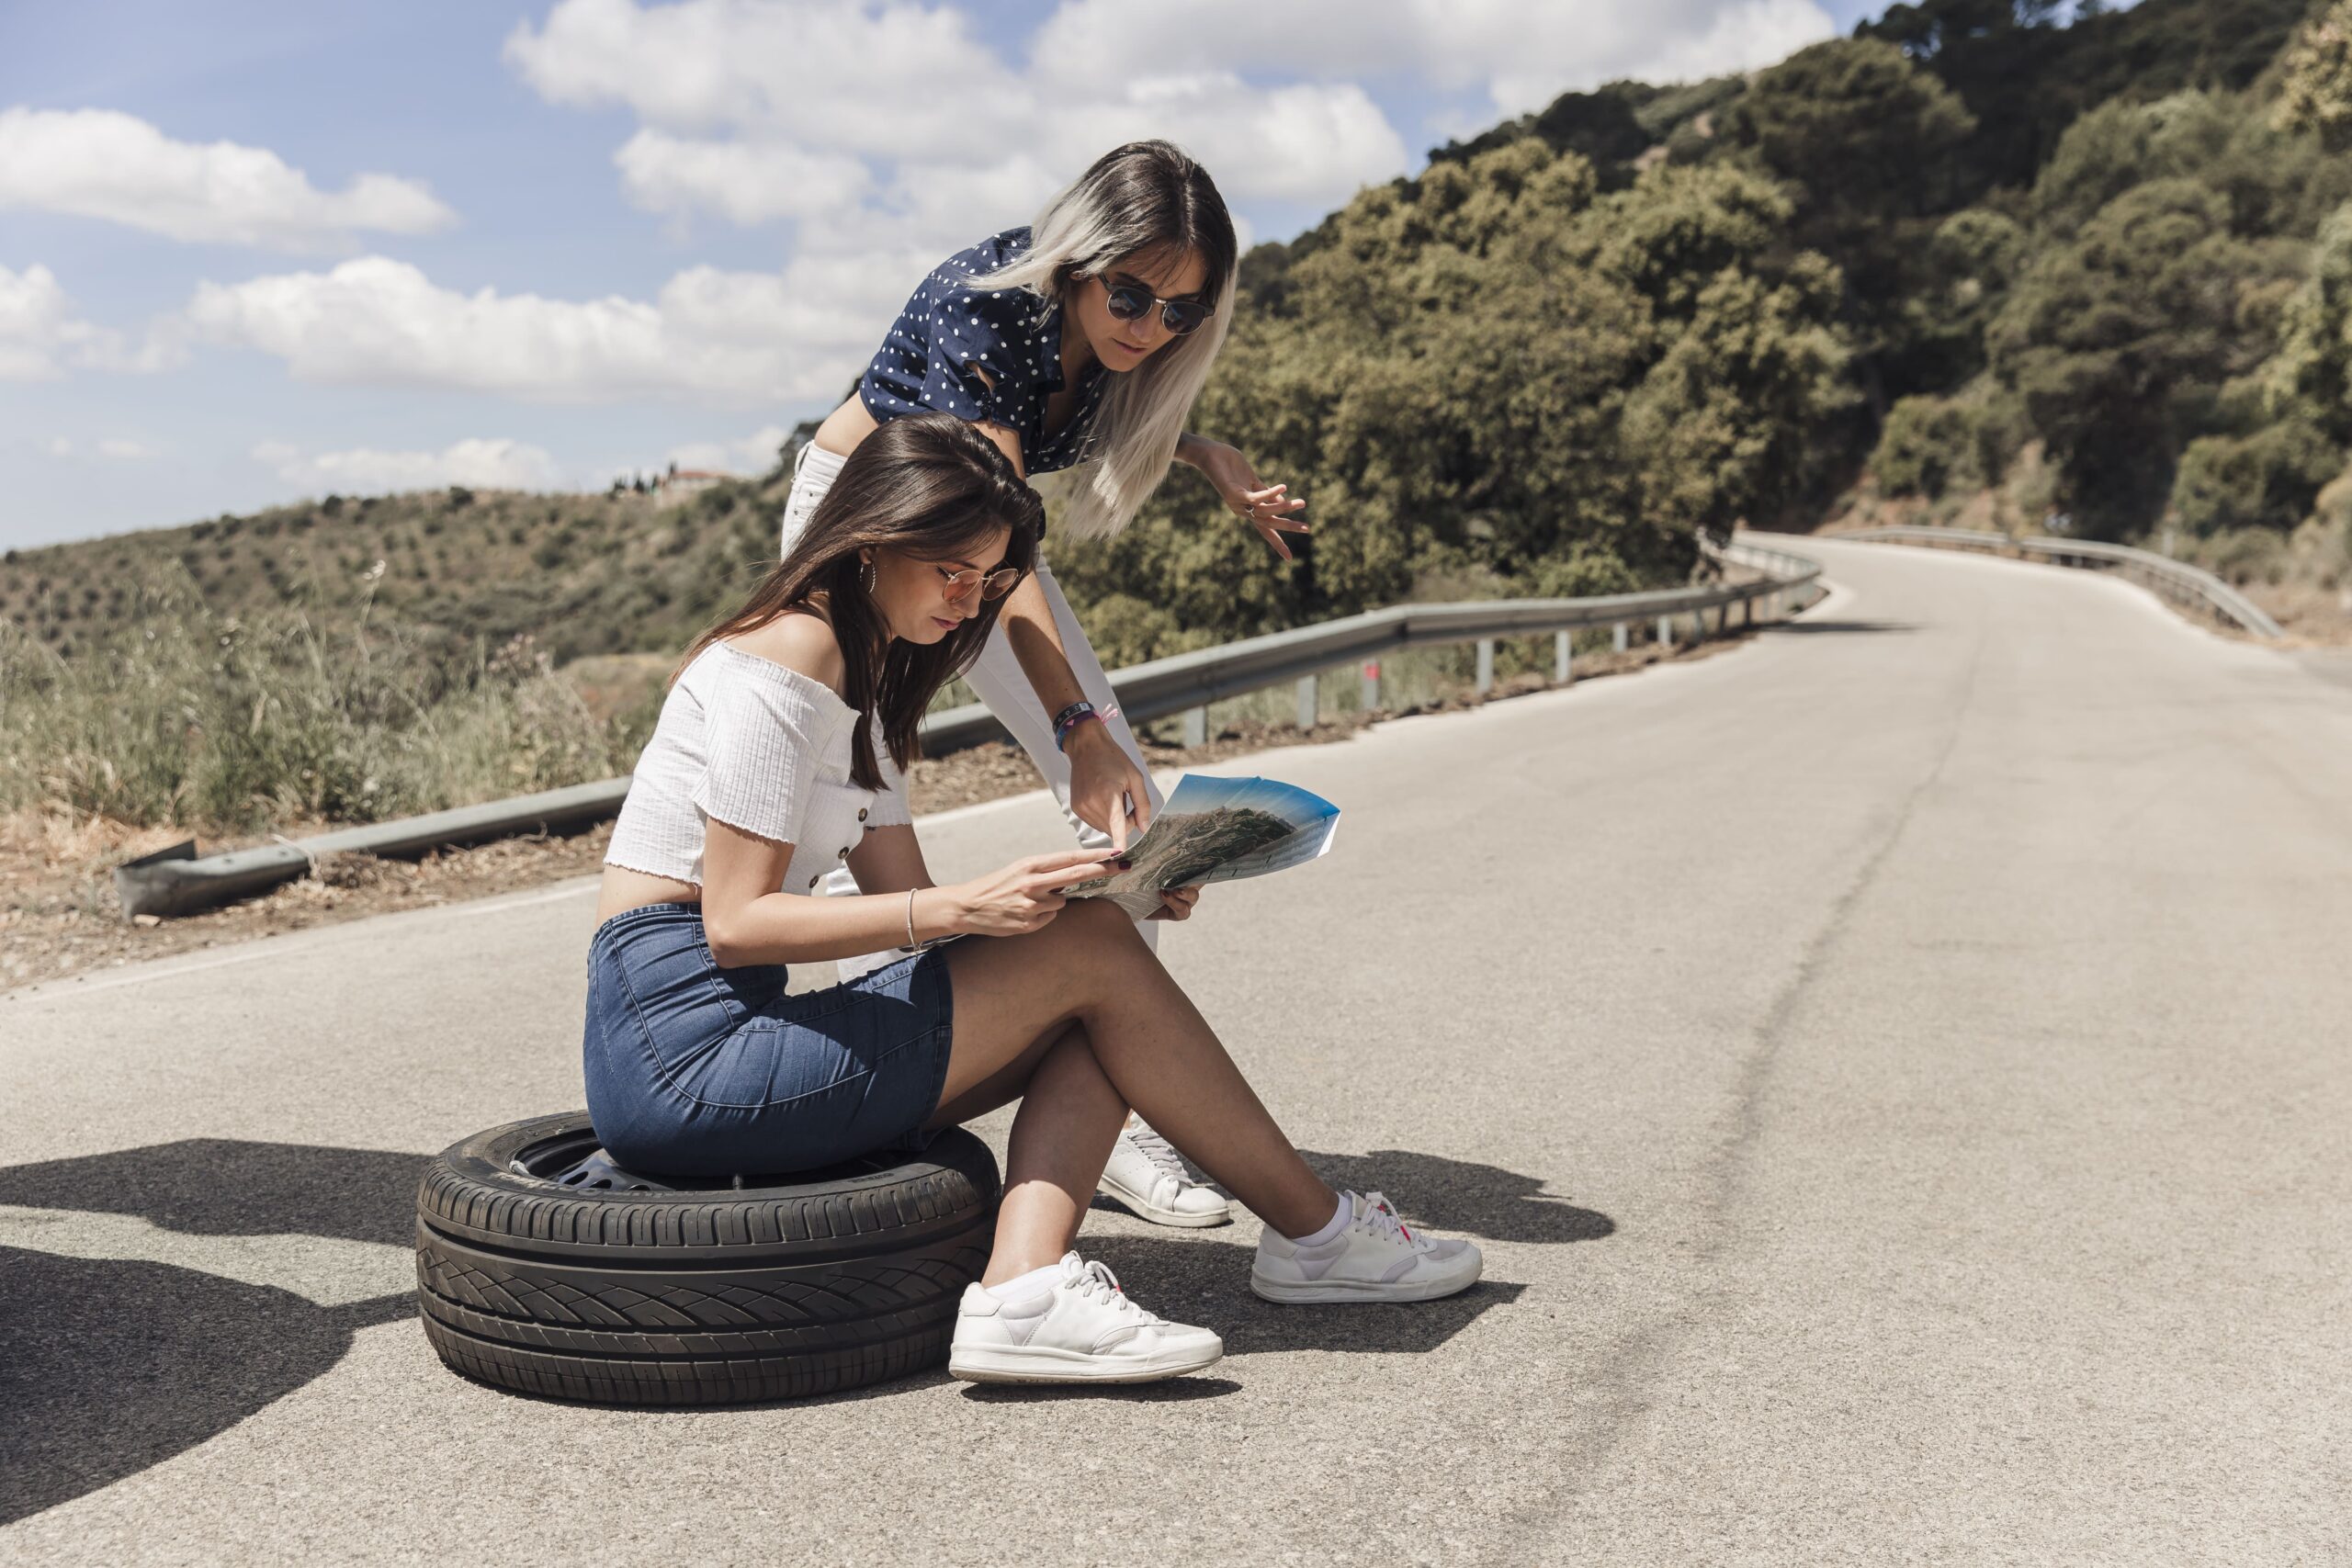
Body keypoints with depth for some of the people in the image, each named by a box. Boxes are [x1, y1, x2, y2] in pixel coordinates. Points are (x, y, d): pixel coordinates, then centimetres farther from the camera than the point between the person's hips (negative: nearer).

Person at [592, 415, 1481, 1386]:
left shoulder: (860, 674, 17)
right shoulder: (789, 654, -13)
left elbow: (906, 900, 10)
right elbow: (734, 923, -19)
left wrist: (1104, 894, -3)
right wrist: (961, 907, -25)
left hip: (719, 1040, 10)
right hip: (681, 1057, -9)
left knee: (1090, 1021, -1)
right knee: (1089, 955, -13)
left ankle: (1024, 1285, -21)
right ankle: (1314, 1234, -1)